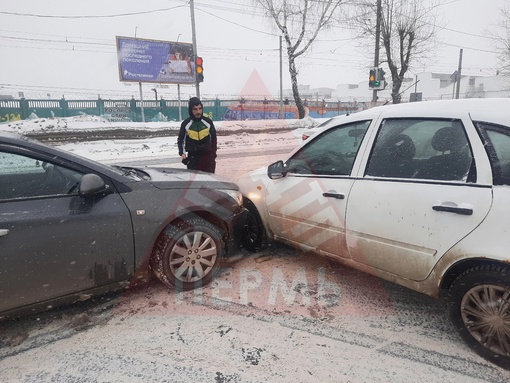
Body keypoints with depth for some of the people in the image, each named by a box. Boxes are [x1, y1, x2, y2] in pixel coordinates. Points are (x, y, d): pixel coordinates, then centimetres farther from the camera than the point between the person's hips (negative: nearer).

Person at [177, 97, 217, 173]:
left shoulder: (208, 122, -1)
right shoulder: (186, 123, -2)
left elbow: (213, 138, 11)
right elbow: (180, 140, 11)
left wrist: (213, 153, 6)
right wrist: (182, 153, -3)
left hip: (208, 157, 0)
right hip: (192, 158, 0)